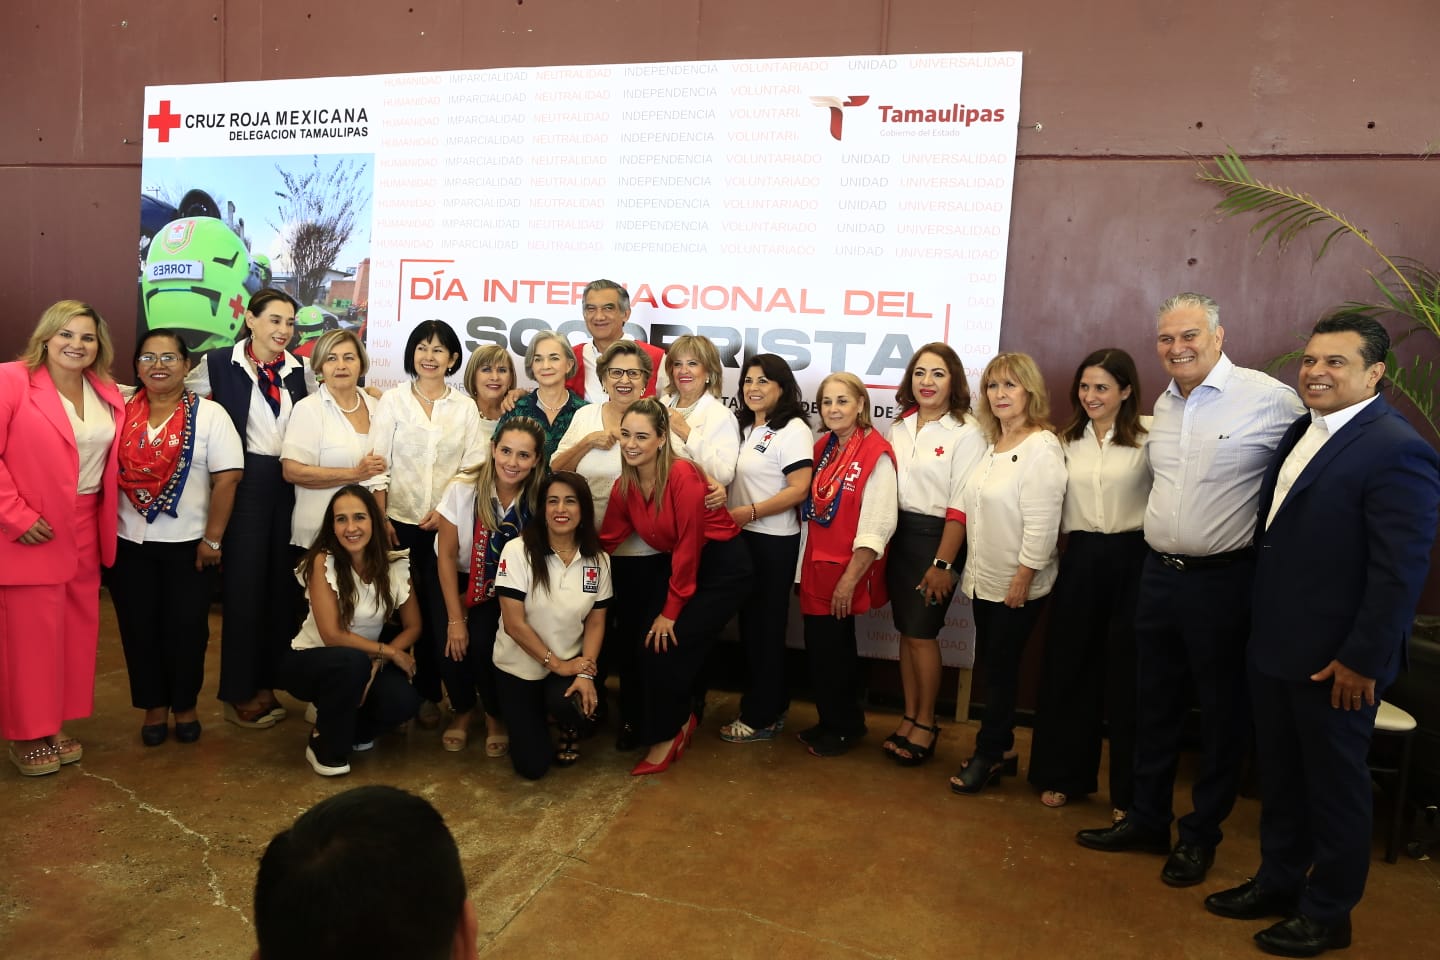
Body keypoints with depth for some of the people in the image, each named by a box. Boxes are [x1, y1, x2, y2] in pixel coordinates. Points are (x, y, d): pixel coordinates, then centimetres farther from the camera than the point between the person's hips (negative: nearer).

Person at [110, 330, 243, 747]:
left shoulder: (209, 414, -6)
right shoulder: (121, 412, 3)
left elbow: (227, 478, -10)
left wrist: (212, 539, -12)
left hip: (189, 544, -2)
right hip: (130, 542, 3)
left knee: (186, 629, 7)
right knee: (139, 628, 9)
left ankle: (185, 706, 25)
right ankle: (154, 706, 25)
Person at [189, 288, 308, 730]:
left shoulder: (296, 370, 9)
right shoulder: (220, 362, -3)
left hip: (289, 483, 4)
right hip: (246, 481, -4)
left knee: (281, 583, 10)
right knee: (244, 585, 1)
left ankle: (266, 683, 23)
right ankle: (239, 692, 14)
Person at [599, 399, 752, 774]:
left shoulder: (683, 476, -26)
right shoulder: (625, 485, -4)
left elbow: (689, 546, -23)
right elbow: (607, 540, 0)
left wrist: (671, 610, -18)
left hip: (722, 567, -7)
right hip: (676, 564, 7)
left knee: (665, 645, -11)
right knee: (639, 640, 1)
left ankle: (667, 735, 11)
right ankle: (679, 718, 22)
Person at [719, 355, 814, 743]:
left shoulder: (793, 429, -11)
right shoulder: (745, 427, 14)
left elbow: (800, 490, -20)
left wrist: (751, 512, -22)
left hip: (774, 542, -8)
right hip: (742, 539, 8)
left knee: (767, 627, 3)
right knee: (750, 623, 15)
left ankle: (761, 717, 16)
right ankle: (770, 706, 29)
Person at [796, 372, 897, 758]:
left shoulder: (876, 455, -15)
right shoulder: (823, 447, 8)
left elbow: (877, 526, -18)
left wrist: (850, 579, -18)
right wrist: (806, 565, 9)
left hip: (846, 569, -6)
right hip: (816, 563, 6)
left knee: (834, 649, 5)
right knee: (818, 646, 13)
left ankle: (845, 727, 26)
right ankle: (829, 722, 32)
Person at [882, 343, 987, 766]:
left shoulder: (966, 433, -11)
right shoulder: (901, 424, 8)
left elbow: (960, 506, -14)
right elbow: (886, 485, 11)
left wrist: (943, 563, -15)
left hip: (937, 537, -5)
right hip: (899, 533, 6)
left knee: (921, 633, -2)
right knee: (906, 631, 11)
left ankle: (926, 723, 17)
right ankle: (909, 717, 24)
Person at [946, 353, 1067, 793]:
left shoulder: (1041, 447, -15)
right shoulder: (991, 445, 10)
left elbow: (1042, 523, -20)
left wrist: (1022, 579, -19)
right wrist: (970, 568, 13)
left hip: (1017, 585, -7)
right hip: (983, 579, 8)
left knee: (1001, 666, 4)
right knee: (993, 665, 14)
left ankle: (988, 753, 19)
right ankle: (1002, 750, 27)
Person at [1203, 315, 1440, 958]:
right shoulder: (1302, 430, 8)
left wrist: (1363, 659, -18)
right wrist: (1258, 624, 13)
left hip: (1335, 661, -7)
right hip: (1274, 645, 7)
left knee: (1335, 785, 11)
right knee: (1280, 776, 20)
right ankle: (1277, 881, 38)